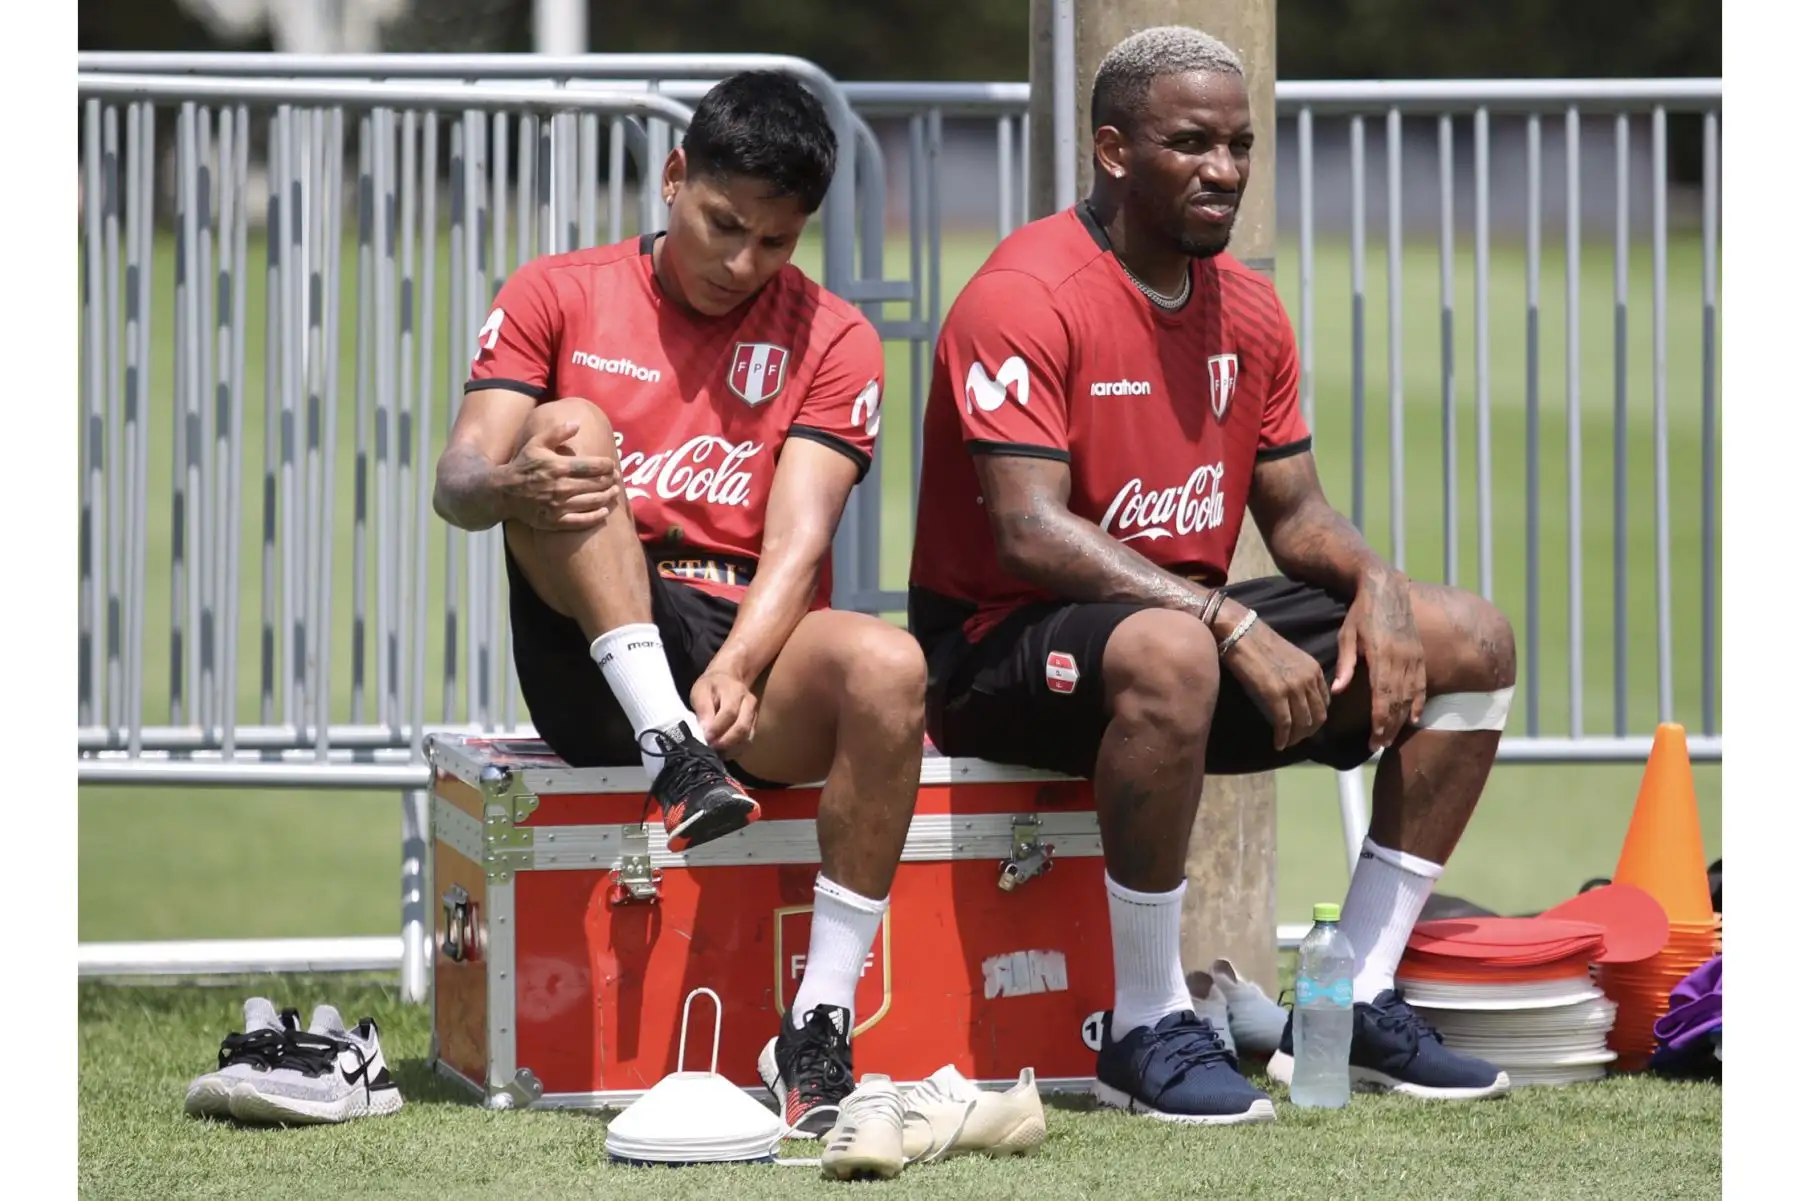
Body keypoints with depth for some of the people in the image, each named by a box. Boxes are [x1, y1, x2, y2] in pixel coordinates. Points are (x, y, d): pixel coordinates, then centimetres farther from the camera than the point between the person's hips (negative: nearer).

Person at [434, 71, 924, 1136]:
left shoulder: (832, 338, 9)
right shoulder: (558, 296, 10)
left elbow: (797, 538, -4)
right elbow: (458, 481, -1)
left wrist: (737, 668, -25)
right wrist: (513, 483, -28)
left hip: (756, 644, 0)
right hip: (592, 659, 0)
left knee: (890, 667, -33)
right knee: (571, 428, -24)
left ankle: (820, 1031, -32)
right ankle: (671, 755, -36)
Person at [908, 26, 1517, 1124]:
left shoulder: (1249, 311, 10)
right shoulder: (1024, 298, -16)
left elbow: (1294, 511, 15)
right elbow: (1030, 535, -25)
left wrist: (1375, 585, -9)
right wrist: (1232, 625, -31)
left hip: (1192, 617, 9)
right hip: (1002, 648, -9)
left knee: (1471, 640, 1)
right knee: (1169, 653, -42)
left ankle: (1356, 1002, 0)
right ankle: (1147, 1032, -28)